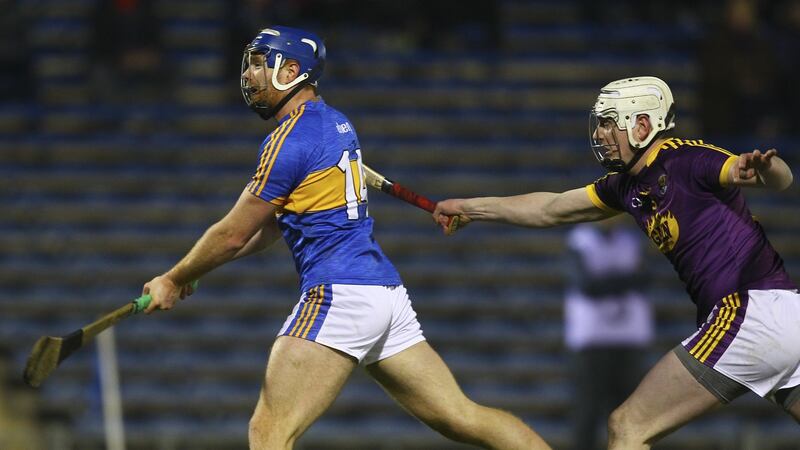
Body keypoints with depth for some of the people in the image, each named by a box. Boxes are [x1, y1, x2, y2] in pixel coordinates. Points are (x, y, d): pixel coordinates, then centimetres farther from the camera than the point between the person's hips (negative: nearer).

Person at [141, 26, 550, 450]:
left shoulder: (290, 139, -8)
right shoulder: (336, 124, 19)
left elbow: (233, 235, -4)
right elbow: (272, 224, 28)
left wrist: (174, 281, 10)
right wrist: (189, 271, 25)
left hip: (339, 296, -10)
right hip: (387, 291, 10)